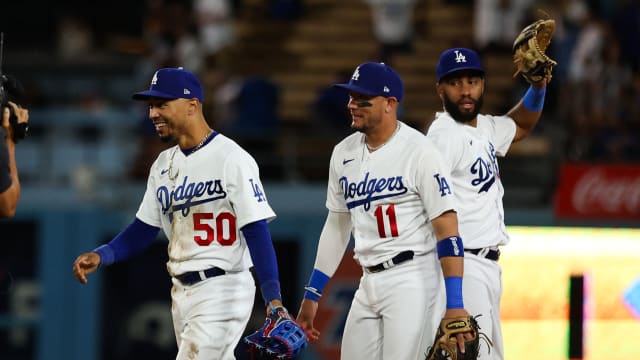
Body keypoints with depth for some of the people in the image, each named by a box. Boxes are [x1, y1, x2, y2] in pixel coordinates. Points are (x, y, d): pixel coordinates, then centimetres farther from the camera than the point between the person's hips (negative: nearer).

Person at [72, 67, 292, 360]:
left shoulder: (231, 159, -12)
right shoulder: (164, 165, 12)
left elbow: (256, 231, -16)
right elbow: (143, 230, 15)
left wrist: (272, 298, -24)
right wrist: (100, 256, -2)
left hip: (222, 290, -8)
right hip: (182, 292, 8)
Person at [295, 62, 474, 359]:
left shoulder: (418, 151, -11)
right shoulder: (344, 153, 11)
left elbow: (447, 228, -15)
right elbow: (337, 226, 20)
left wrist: (455, 305, -22)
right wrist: (311, 296, 18)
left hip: (413, 280, -8)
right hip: (369, 283, 8)